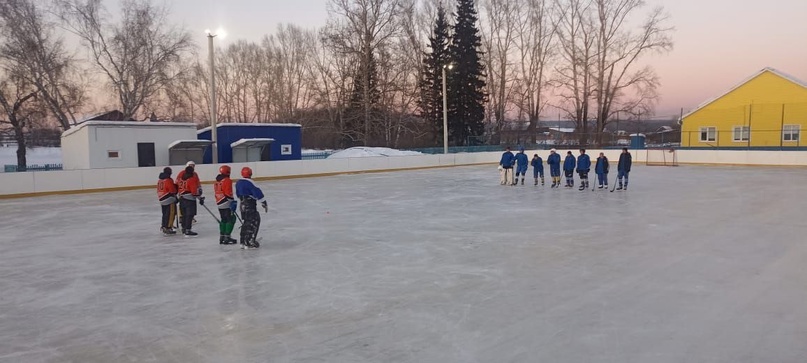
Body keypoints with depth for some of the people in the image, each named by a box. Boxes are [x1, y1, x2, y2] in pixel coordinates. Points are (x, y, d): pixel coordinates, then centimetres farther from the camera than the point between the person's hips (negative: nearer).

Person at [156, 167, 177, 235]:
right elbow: (173, 190, -16)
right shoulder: (168, 180, -15)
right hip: (169, 200, -9)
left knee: (165, 213, 22)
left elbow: (159, 190, 18)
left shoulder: (160, 181, 13)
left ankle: (163, 226, 34)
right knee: (170, 214, -5)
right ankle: (167, 229, -8)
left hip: (161, 199, 9)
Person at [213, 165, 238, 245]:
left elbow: (216, 193, 19)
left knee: (224, 219, 17)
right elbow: (228, 193, -18)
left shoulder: (217, 181, 15)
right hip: (226, 204, -9)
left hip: (219, 203, 9)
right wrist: (232, 202, -13)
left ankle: (222, 237, 19)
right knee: (231, 219, -4)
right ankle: (227, 237, -7)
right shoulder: (227, 181, -12)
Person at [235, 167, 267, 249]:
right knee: (254, 222, -5)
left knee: (247, 222, 19)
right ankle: (249, 242, -9)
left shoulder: (238, 182, 9)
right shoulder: (249, 182, -17)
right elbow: (258, 193, -19)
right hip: (250, 206, -9)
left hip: (243, 205, 9)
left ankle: (243, 241, 24)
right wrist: (264, 203, -15)